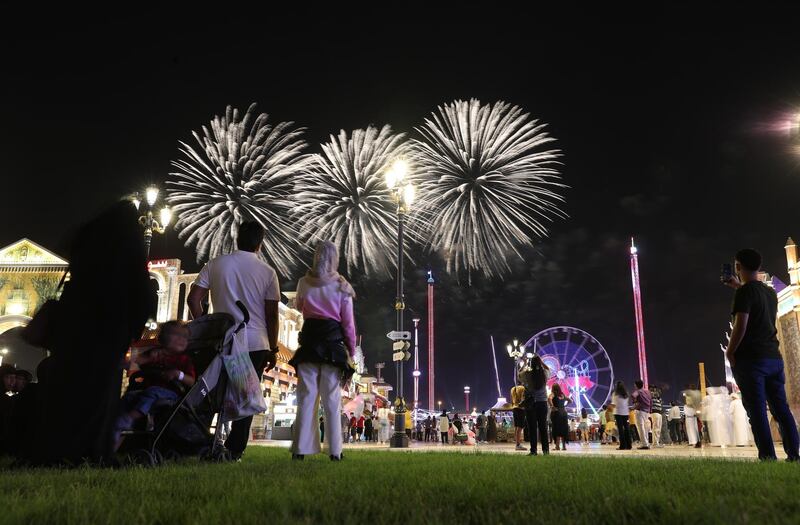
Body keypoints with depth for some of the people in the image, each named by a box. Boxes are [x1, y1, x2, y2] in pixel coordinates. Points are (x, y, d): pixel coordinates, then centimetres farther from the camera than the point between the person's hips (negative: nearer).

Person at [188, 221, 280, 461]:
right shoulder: (267, 272, -1)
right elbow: (272, 315, -1)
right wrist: (273, 349, 7)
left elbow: (193, 299, 1)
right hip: (256, 344, -1)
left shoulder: (215, 264, 4)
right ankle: (234, 450, 6)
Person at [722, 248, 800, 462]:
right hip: (774, 356, 7)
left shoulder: (745, 292, -8)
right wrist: (738, 286, 46)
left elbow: (740, 325, -18)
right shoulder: (771, 292, 14)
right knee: (781, 409, 9)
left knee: (757, 411, -6)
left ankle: (768, 456, -9)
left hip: (750, 359, -7)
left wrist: (730, 352, -7)